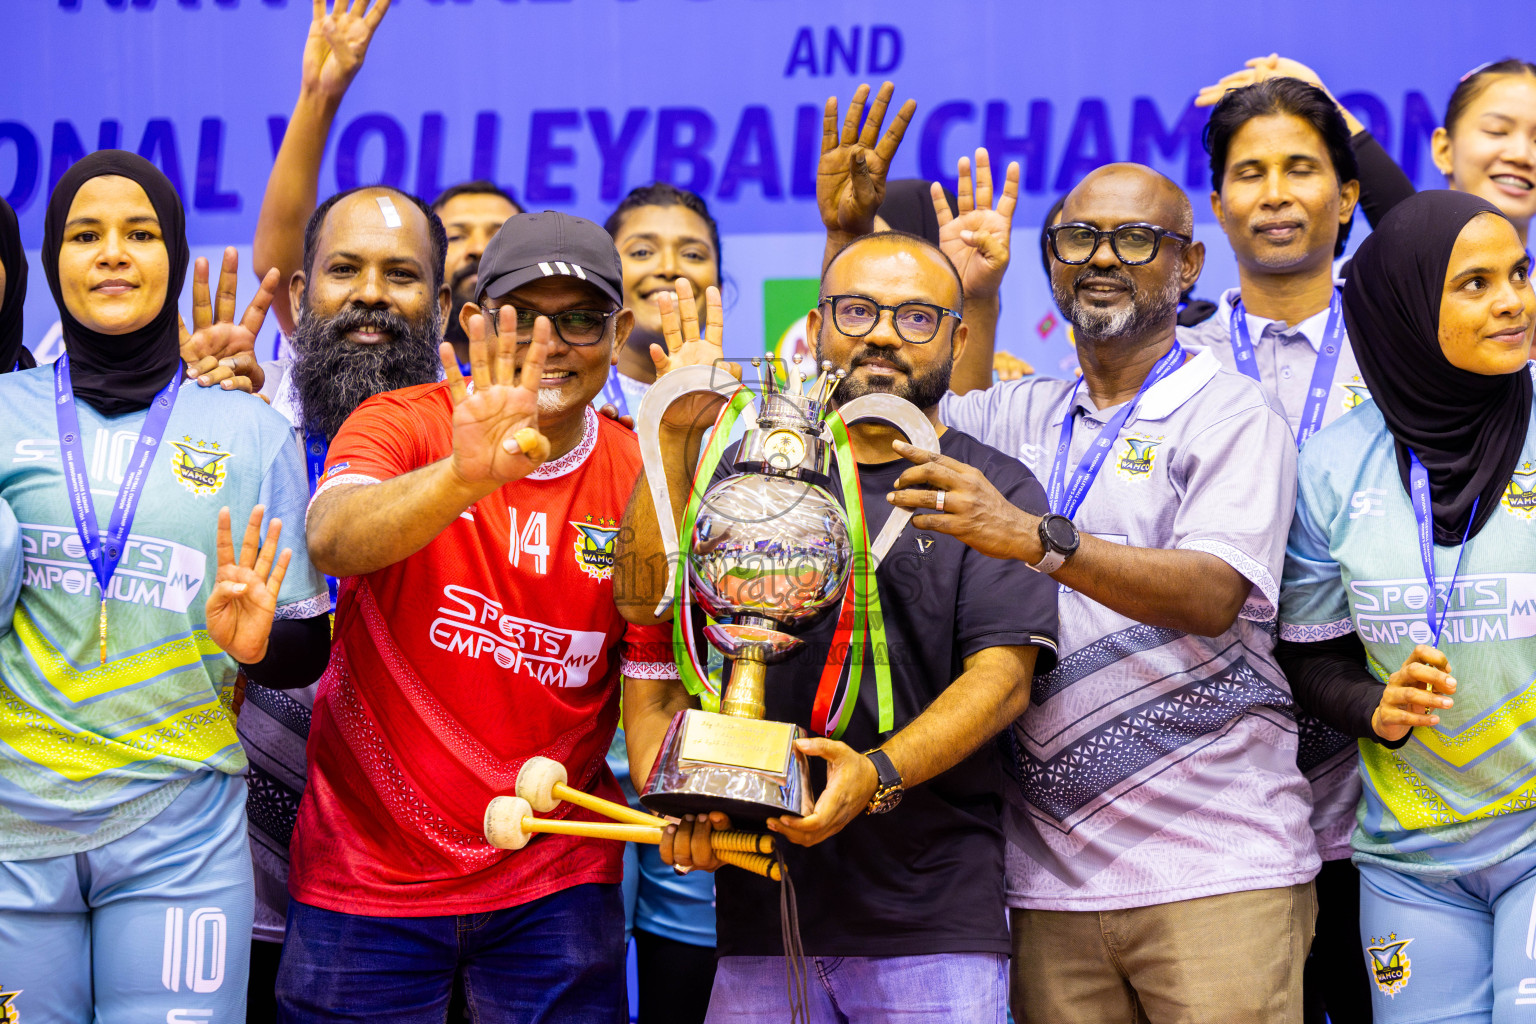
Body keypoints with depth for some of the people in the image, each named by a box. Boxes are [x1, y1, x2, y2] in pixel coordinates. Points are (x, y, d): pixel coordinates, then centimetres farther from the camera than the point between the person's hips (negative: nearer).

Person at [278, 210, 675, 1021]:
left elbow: (651, 683, 3)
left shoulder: (645, 482, 0)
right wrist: (466, 476, -46)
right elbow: (332, 542, -28)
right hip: (367, 871, -2)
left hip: (555, 886, 2)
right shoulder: (402, 426, -7)